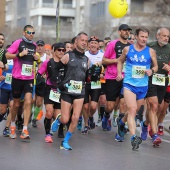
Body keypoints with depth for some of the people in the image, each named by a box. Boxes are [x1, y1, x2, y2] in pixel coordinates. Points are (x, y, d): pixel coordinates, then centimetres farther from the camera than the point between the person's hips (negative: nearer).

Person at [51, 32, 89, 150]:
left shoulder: (86, 60, 12)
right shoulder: (68, 56, 0)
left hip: (80, 92, 3)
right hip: (67, 91, -3)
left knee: (75, 118, -10)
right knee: (65, 120, -5)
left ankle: (65, 142, 5)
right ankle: (58, 119, 33)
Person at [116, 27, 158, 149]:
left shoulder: (150, 51, 2)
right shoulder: (127, 49, 1)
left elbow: (156, 66, 12)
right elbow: (120, 61, 19)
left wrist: (152, 71, -9)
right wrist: (119, 73, 5)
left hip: (143, 86, 3)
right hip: (129, 84, -3)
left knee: (134, 111, 17)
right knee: (132, 109, -18)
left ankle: (122, 122, 47)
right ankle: (134, 137, -27)